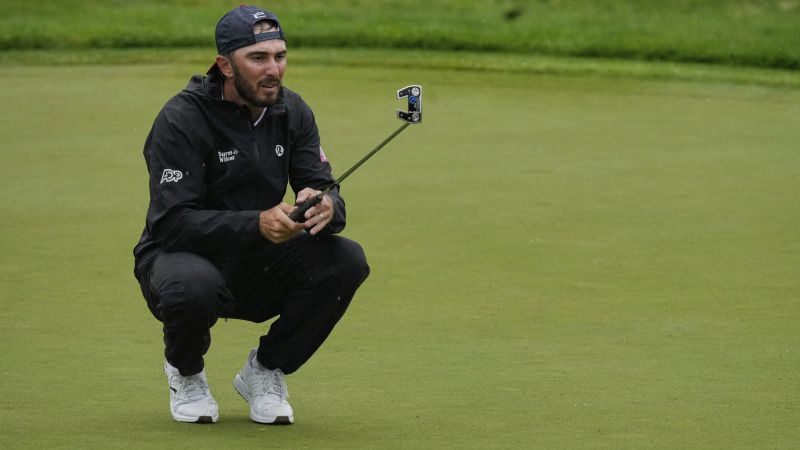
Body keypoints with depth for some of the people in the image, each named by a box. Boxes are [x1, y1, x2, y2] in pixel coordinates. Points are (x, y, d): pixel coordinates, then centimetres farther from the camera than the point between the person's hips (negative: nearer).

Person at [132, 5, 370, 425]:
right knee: (191, 285, -40)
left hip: (258, 265, 5)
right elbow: (171, 221, -27)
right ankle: (185, 372, -2)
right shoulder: (182, 119, -19)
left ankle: (264, 371, 2)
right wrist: (257, 223, -41)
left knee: (347, 260, -20)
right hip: (183, 255, -5)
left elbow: (327, 192, -5)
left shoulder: (292, 112, -1)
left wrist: (326, 207, -32)